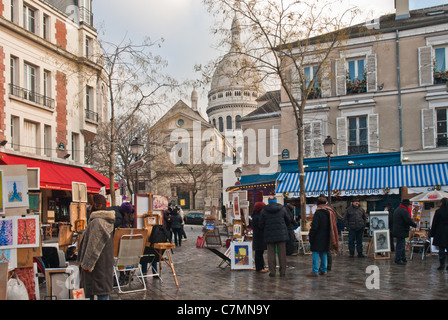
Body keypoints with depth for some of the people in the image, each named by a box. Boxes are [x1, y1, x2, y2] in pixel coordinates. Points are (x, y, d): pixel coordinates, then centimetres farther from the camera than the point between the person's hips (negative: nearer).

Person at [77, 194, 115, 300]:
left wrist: (87, 264, -17)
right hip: (105, 262, 10)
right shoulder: (107, 221, 10)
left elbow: (93, 247, -23)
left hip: (98, 264, -10)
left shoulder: (96, 222, -22)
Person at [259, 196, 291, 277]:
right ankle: (282, 272, 7)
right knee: (282, 253, 5)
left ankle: (272, 271, 3)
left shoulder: (264, 211, 0)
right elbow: (288, 221, 11)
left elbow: (261, 224, 1)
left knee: (271, 253, 5)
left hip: (269, 235, -1)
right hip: (281, 234, 1)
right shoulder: (282, 209, 4)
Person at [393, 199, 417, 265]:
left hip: (397, 230, 11)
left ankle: (403, 258, 24)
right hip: (401, 231, -11)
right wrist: (415, 225, -5)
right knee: (401, 245, -4)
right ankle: (398, 260, 0)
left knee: (402, 245, 17)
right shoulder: (404, 211, -18)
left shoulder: (397, 210, 15)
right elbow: (409, 221, -22)